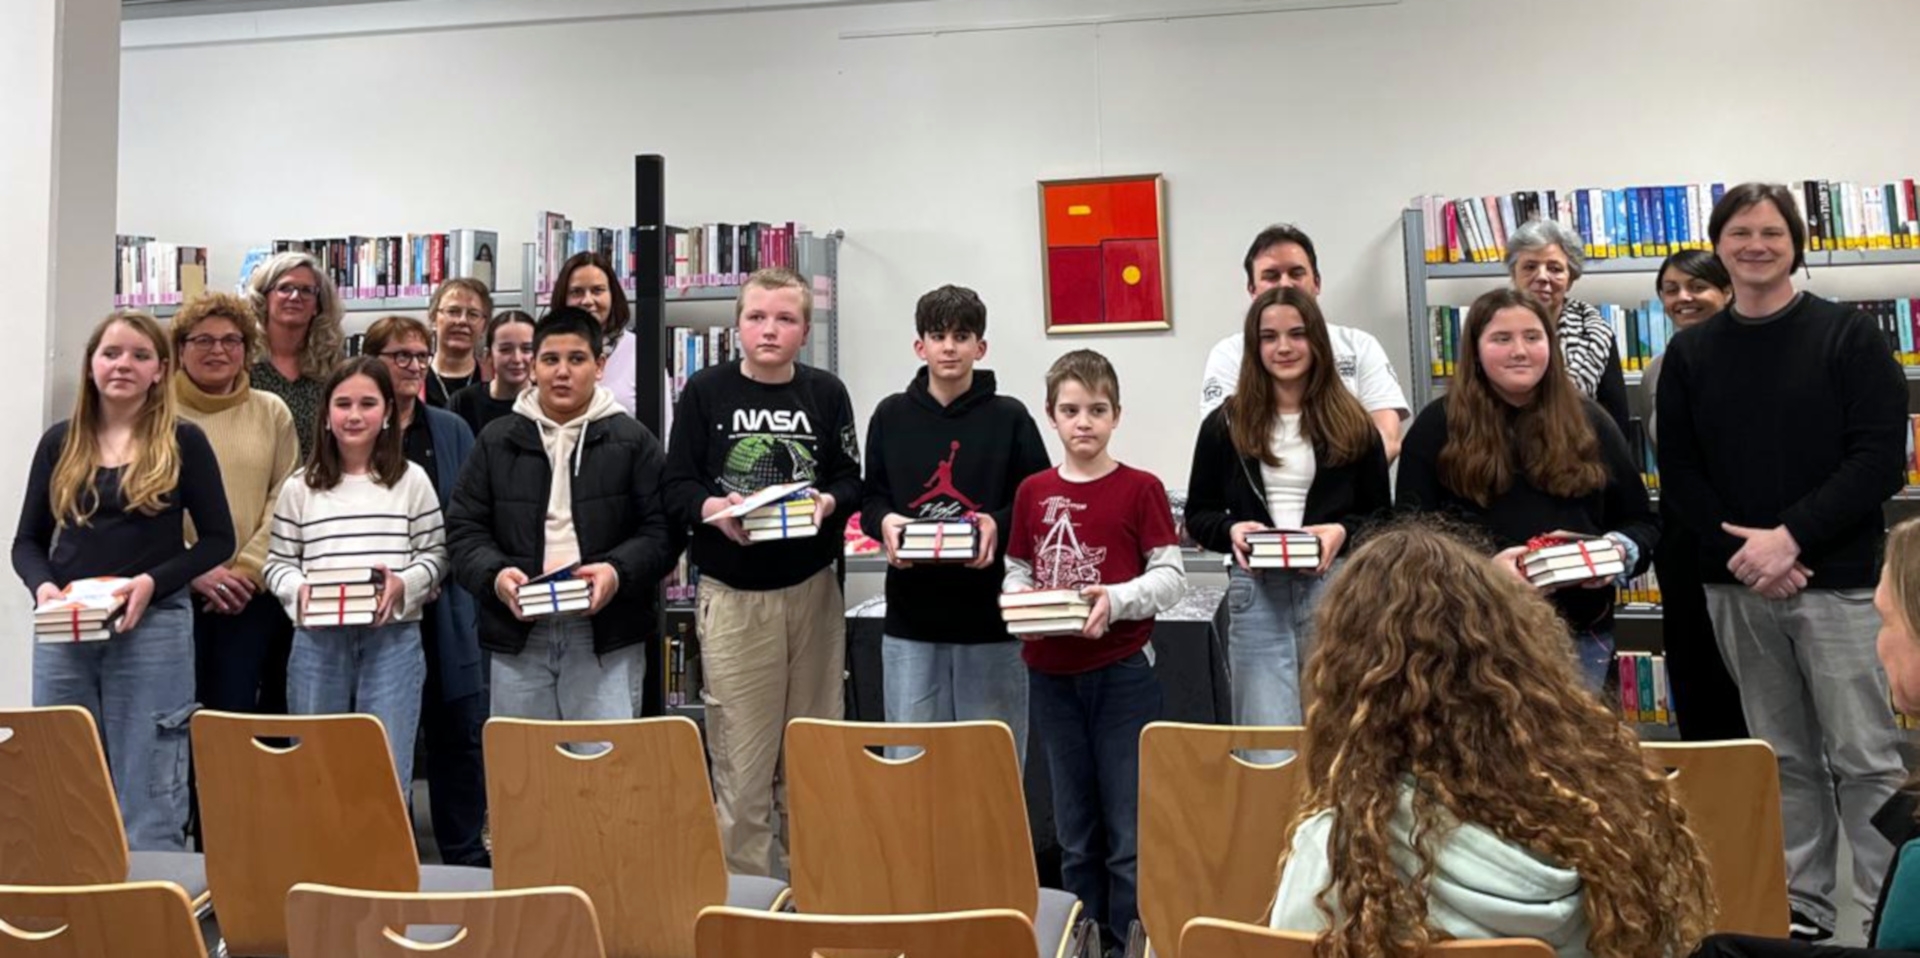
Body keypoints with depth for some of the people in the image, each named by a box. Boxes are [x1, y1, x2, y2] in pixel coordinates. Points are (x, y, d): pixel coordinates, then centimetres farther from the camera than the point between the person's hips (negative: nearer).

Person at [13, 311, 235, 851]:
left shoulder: (183, 442, 0)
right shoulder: (60, 442, 9)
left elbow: (218, 539, 0)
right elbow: (27, 540, 13)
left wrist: (153, 582, -15)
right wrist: (42, 585, -8)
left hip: (153, 632, -3)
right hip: (64, 634, 4)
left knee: (149, 807, 2)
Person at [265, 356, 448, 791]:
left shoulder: (411, 481, 5)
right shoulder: (300, 486, 7)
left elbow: (435, 555, 6)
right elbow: (277, 562, 9)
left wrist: (404, 584, -13)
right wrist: (298, 590, -11)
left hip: (393, 640, -1)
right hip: (317, 641, 2)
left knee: (388, 776, 1)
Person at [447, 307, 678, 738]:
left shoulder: (633, 440, 3)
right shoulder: (497, 441, 10)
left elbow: (662, 529, -1)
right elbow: (464, 528, 9)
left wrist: (618, 571, -18)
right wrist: (495, 574, -10)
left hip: (607, 636, -2)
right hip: (517, 635, 3)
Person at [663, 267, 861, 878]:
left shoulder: (826, 393, 5)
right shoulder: (705, 391, 1)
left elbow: (851, 480, 7)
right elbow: (677, 487, 0)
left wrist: (826, 502, -15)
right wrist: (715, 509, -21)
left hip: (812, 590, 2)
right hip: (732, 593, -2)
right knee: (740, 756, 1)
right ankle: (746, 883, 14)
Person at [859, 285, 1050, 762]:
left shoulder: (1010, 417, 1)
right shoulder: (891, 416, 8)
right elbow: (871, 498, 13)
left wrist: (999, 524, -17)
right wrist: (884, 522, -9)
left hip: (990, 614, -2)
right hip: (910, 616, 2)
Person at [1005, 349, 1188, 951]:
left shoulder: (1141, 489, -4)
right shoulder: (1032, 492, 5)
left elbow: (1171, 576, -5)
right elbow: (1017, 572, 11)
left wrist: (1116, 599, -21)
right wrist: (1020, 602, -11)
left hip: (1122, 673, -3)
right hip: (1052, 673, 4)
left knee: (1128, 829, 3)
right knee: (1074, 831, 15)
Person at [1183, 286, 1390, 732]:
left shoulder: (1352, 424, 6)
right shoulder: (1225, 424, 6)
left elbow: (1383, 515, 9)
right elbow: (1198, 515, 9)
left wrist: (1343, 531, -11)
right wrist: (1231, 530, -12)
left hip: (1335, 590, 1)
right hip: (1255, 593, -1)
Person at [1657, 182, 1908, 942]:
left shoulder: (1850, 337, 0)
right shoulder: (1689, 352, 8)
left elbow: (1880, 458, -7)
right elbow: (1678, 472, 5)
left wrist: (1790, 536, -17)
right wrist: (1739, 553, -9)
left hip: (1837, 580, -2)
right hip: (1736, 586, 3)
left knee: (1865, 757, -1)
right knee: (1783, 756, 11)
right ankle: (1801, 900, 21)